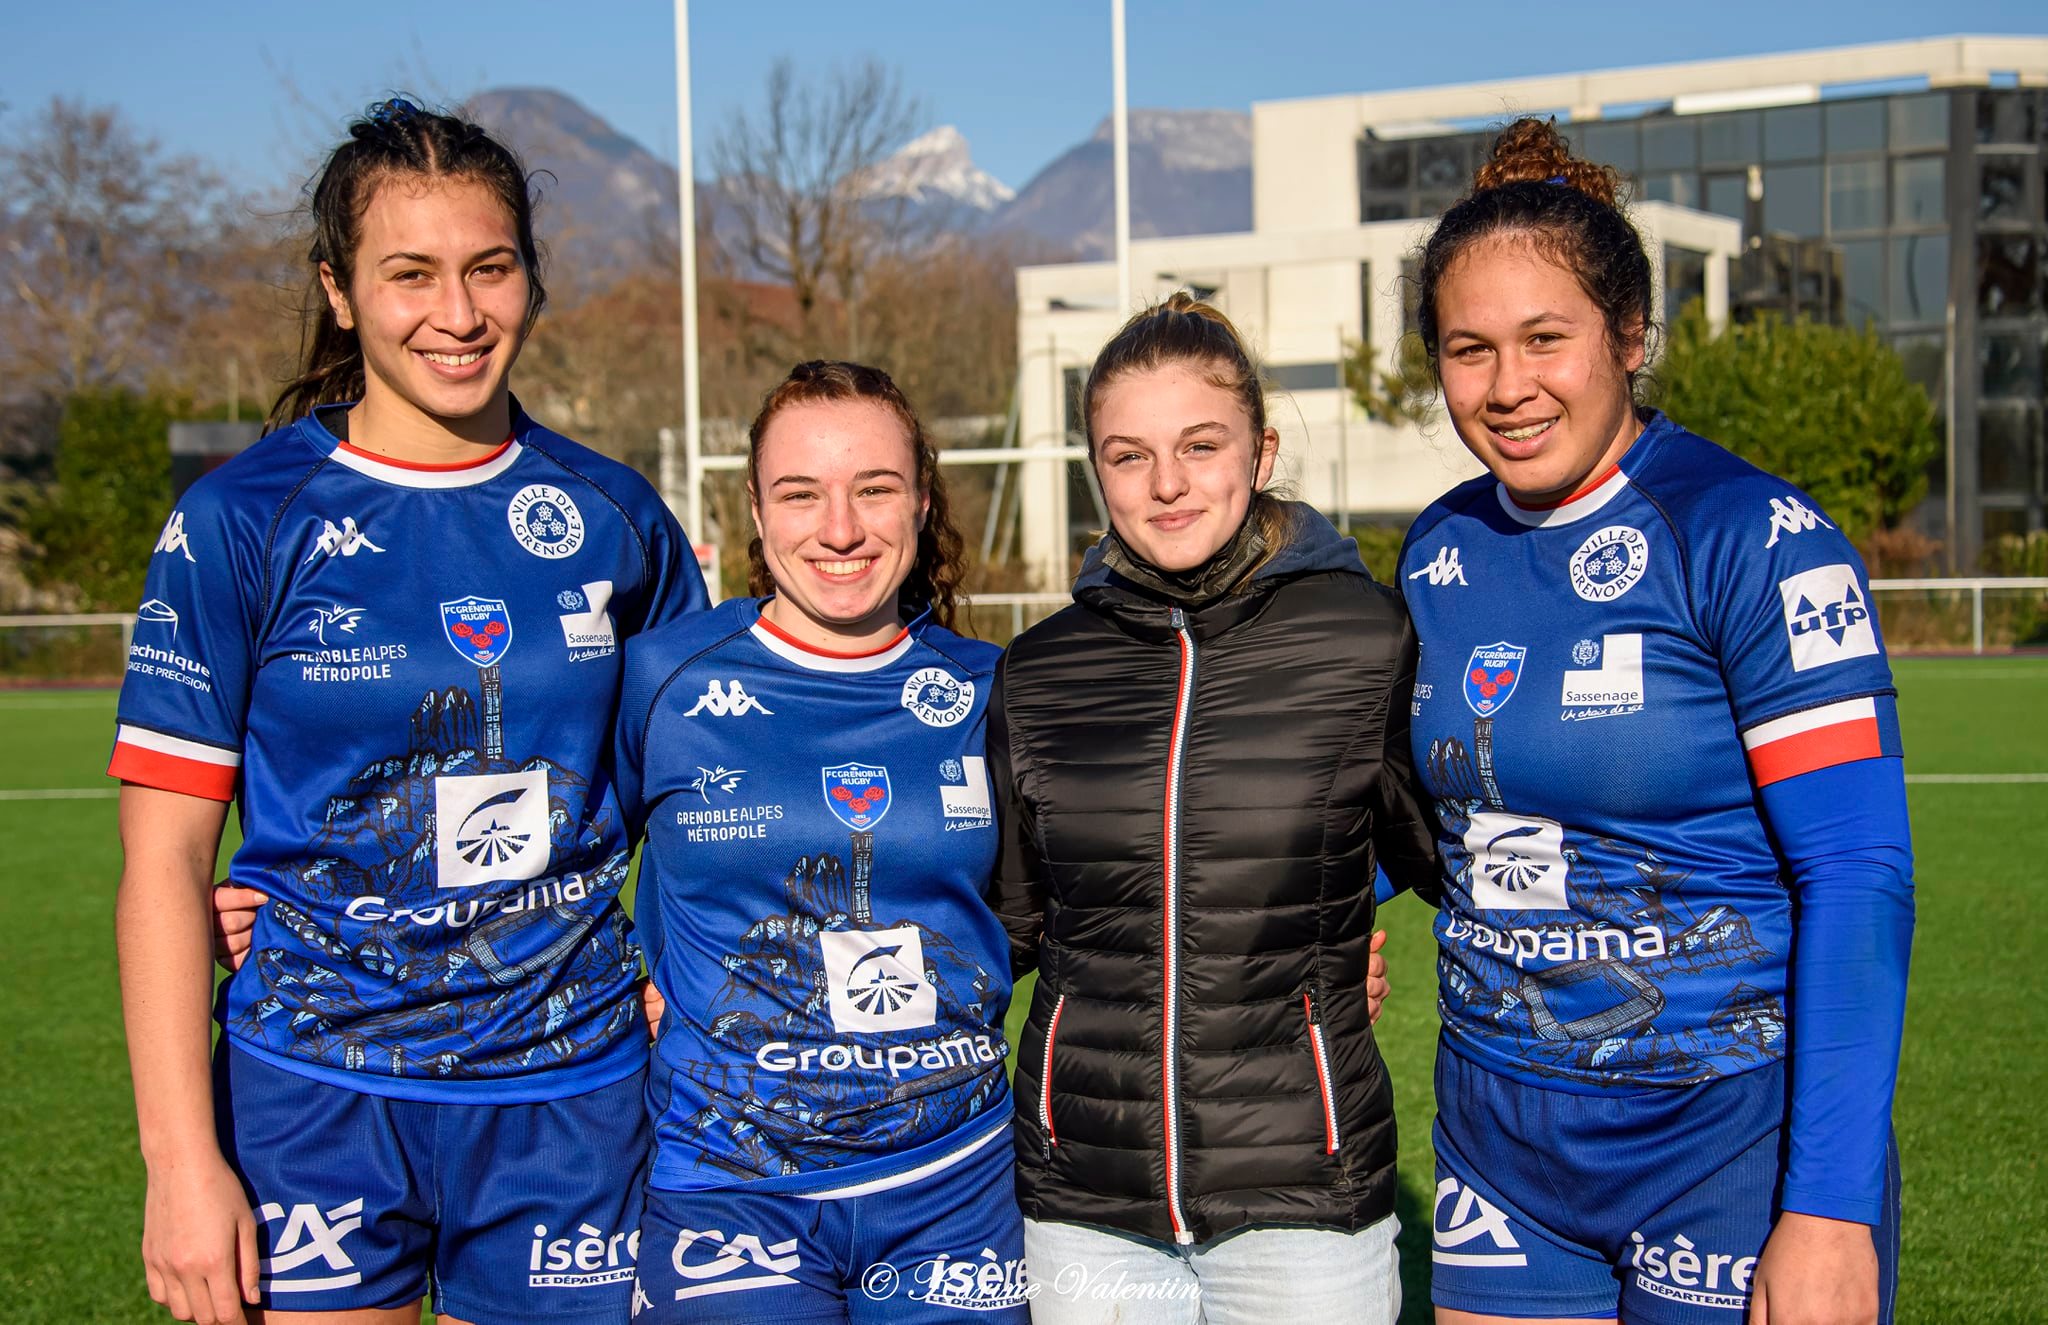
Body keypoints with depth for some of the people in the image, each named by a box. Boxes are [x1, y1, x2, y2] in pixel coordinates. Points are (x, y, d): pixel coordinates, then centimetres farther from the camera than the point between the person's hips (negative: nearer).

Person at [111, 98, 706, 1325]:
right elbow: (166, 860, -5)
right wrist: (183, 1159, -10)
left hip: (571, 1096, 2)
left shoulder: (615, 519, 3)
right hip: (313, 1095, -2)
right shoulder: (241, 523, -4)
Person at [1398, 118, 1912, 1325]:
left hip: (1730, 1144, -5)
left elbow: (1860, 877, -18)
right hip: (1501, 1142, 6)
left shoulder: (1753, 538, -14)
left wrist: (1832, 1212, -22)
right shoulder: (1441, 549, 4)